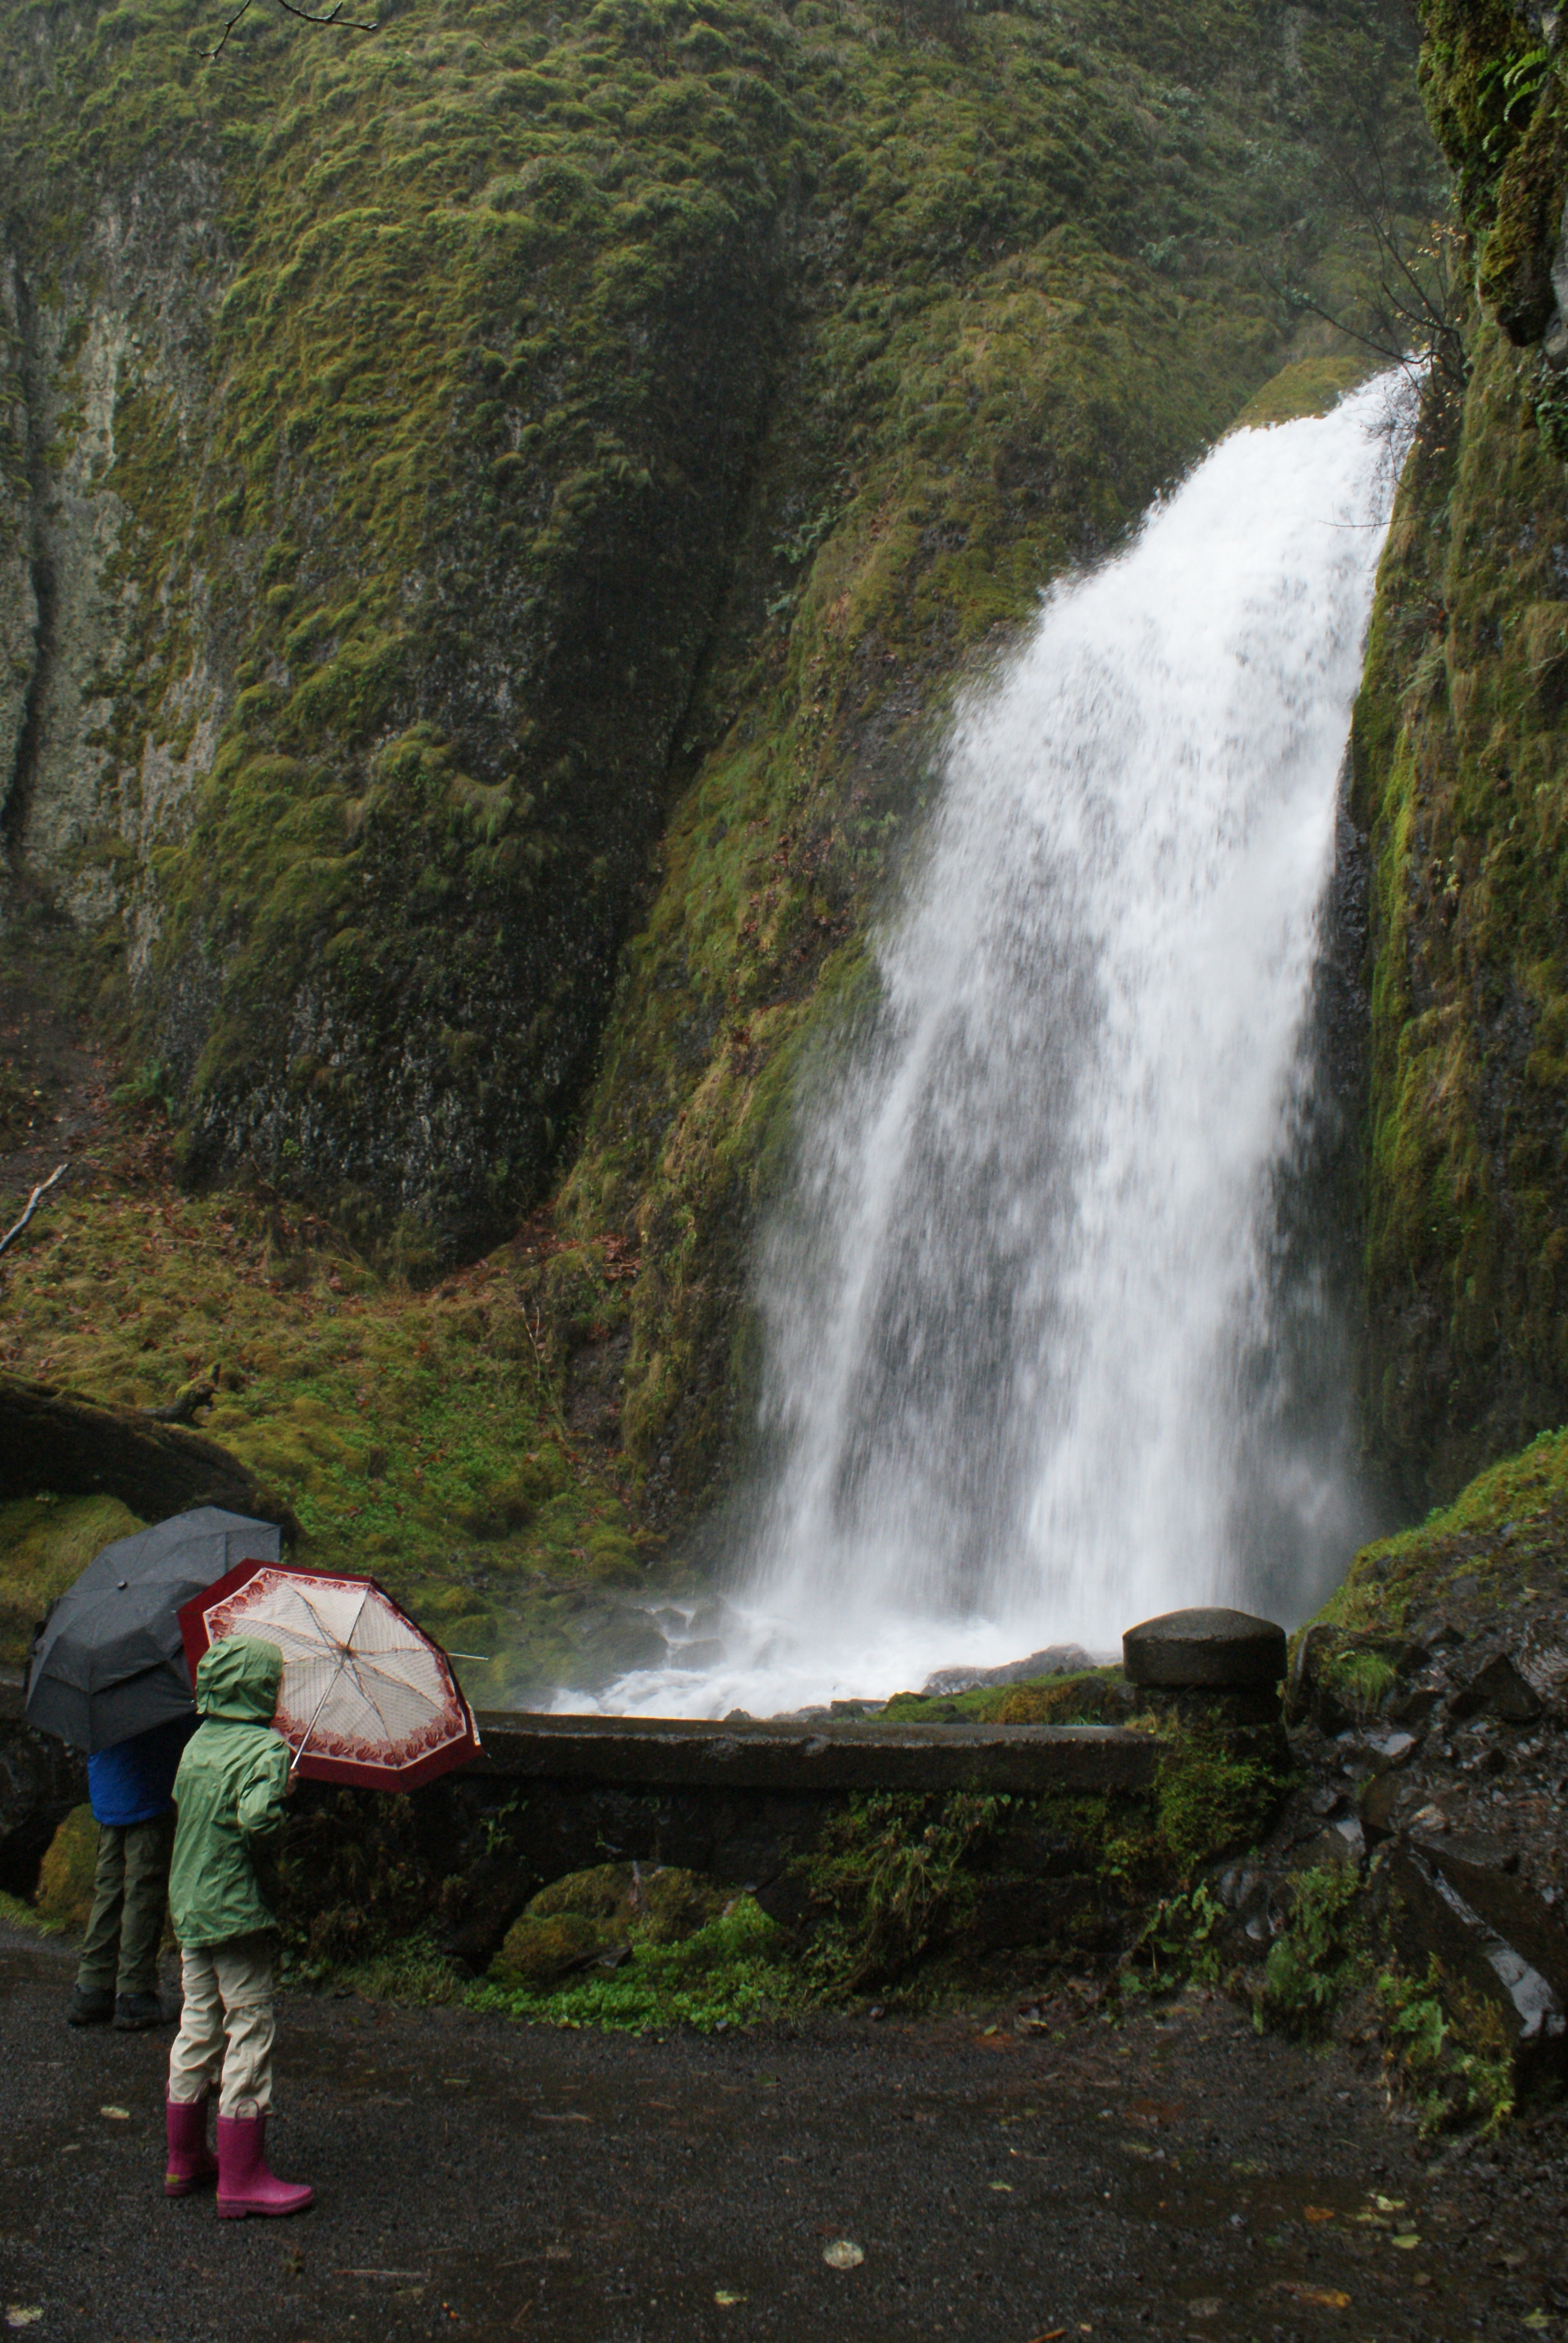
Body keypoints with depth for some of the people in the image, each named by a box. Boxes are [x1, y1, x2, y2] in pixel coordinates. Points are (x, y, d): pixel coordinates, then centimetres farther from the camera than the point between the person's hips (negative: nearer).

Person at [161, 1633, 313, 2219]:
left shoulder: (197, 1744, 8)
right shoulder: (266, 1748, -17)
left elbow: (182, 1801, 15)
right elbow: (258, 1818, -30)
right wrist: (284, 1803, -9)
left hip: (189, 1908, 8)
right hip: (237, 1910, -8)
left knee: (198, 2027, 18)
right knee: (250, 2033, 0)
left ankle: (185, 2160, 29)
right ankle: (241, 2179, 5)